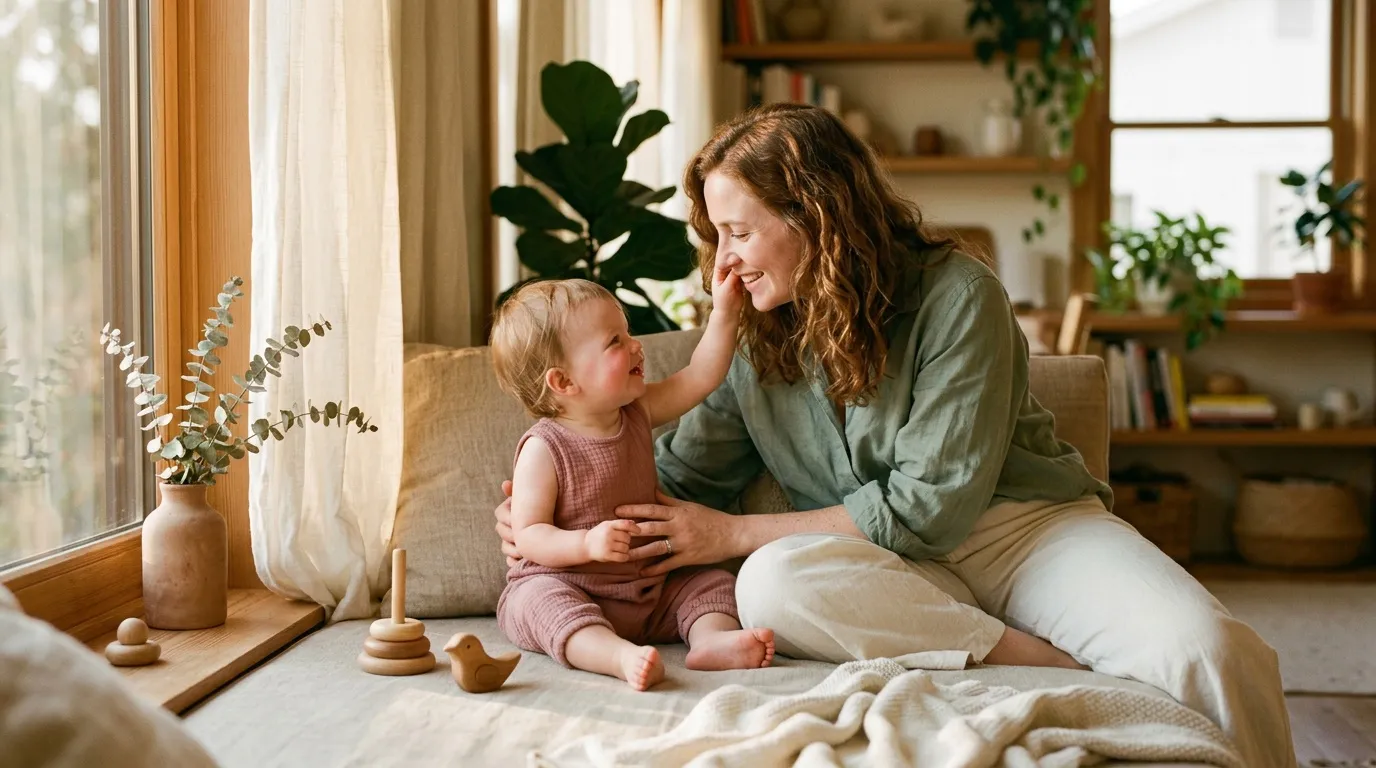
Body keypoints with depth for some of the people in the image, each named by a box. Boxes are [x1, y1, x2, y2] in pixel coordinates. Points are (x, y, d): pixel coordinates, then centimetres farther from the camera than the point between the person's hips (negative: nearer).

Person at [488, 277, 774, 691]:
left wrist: (724, 313, -1)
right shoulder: (543, 450, -16)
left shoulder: (637, 414, 3)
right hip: (560, 586, -7)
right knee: (543, 602, -37)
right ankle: (620, 656, -59)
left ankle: (712, 637, -27)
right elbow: (528, 536, -19)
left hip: (645, 588, 7)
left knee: (713, 581, -1)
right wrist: (587, 543, -35)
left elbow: (699, 378, 7)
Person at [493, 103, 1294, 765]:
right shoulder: (755, 339, 5)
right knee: (771, 583, -33)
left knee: (1207, 651, -32)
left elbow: (933, 503, -16)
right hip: (897, 572, 4)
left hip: (1028, 523, -3)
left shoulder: (957, 296, -12)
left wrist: (734, 534, -14)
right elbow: (682, 474, 12)